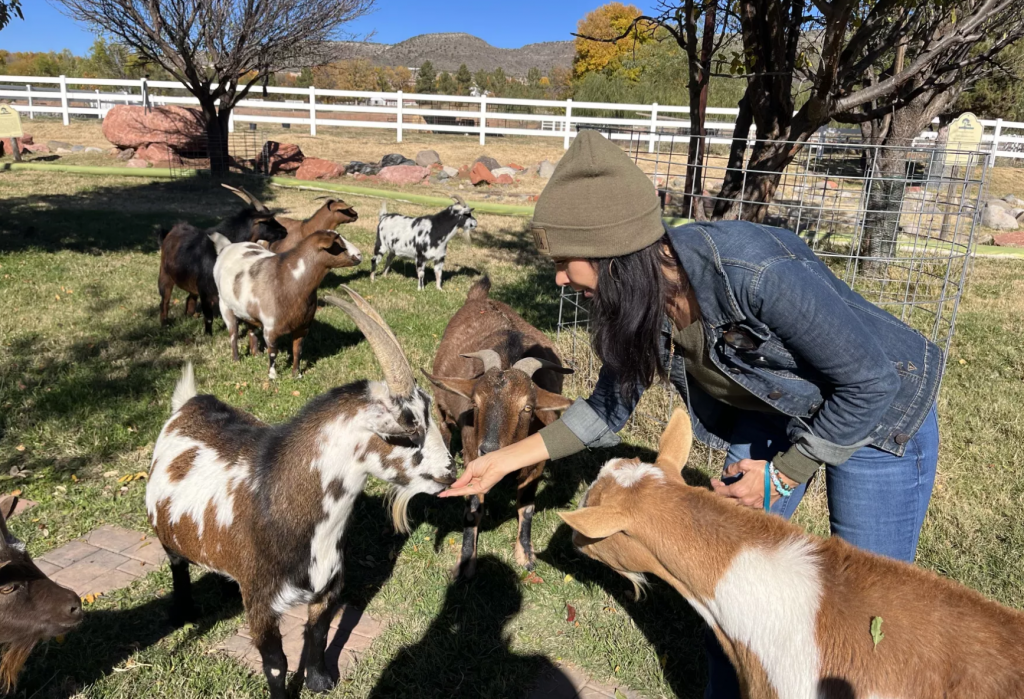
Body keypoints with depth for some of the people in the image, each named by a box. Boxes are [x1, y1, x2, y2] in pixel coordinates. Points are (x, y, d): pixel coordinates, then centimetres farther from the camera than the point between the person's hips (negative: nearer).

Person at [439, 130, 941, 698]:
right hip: (772, 412, 6)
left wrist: (782, 473, -18)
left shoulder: (754, 269, -39)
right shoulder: (634, 302, -17)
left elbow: (871, 382, -27)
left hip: (875, 412, -5)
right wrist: (505, 460, -4)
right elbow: (608, 407, -2)